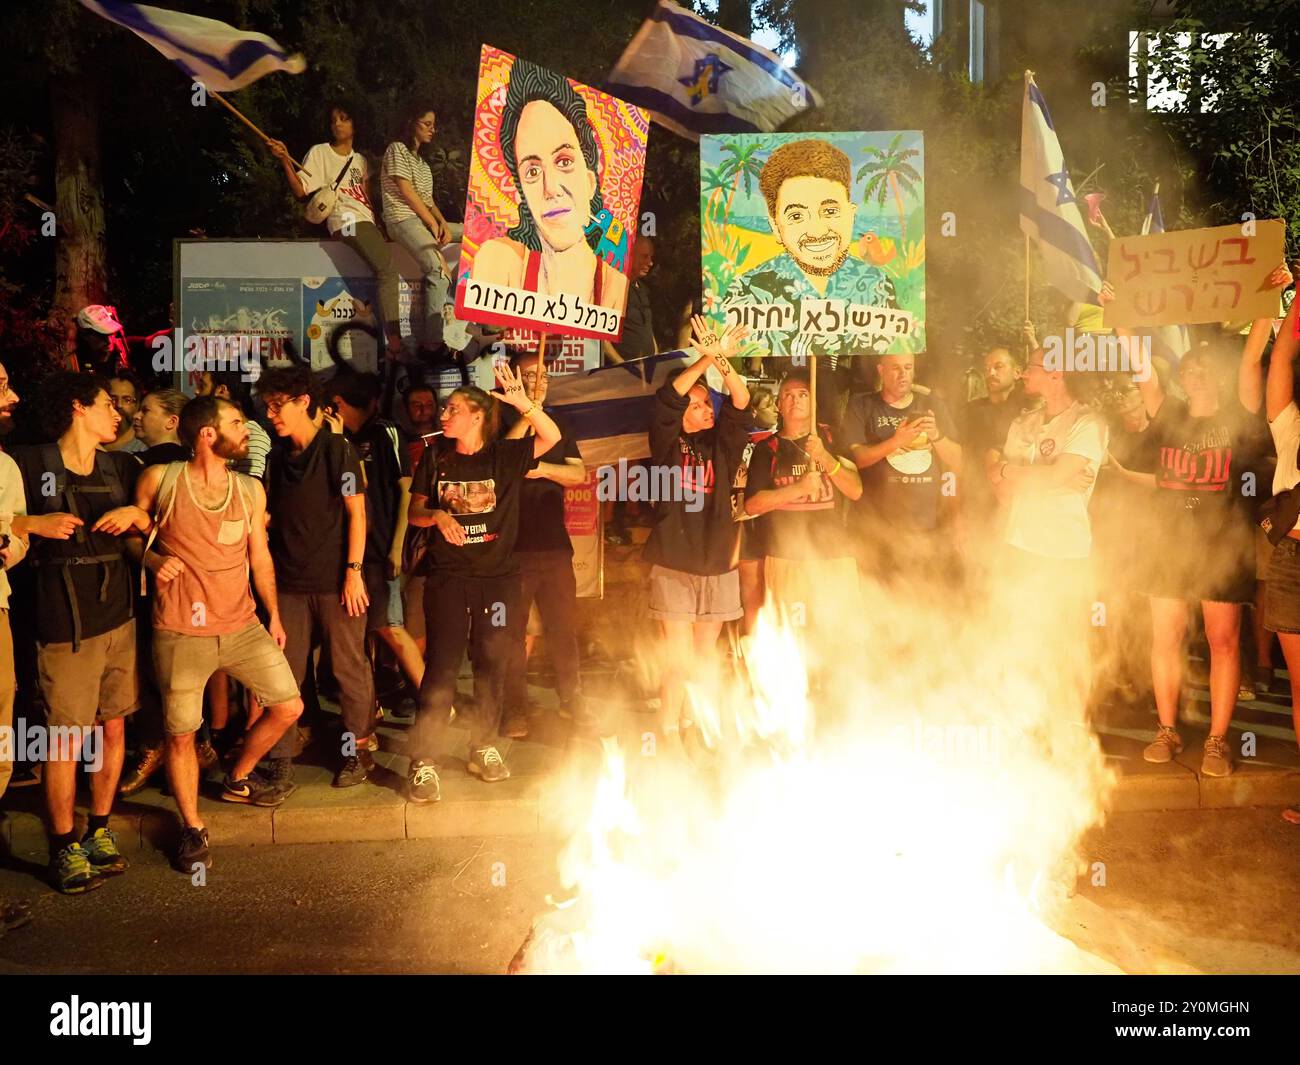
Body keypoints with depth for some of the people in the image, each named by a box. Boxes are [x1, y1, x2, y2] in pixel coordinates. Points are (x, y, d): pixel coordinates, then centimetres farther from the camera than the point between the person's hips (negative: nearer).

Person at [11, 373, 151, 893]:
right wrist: (33, 524, -18)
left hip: (118, 617, 5)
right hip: (66, 625, -5)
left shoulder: (122, 467, 10)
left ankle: (99, 832, 24)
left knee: (113, 726, 10)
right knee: (68, 738, -1)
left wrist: (135, 514, -5)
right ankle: (64, 848, 13)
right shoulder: (31, 465, -5)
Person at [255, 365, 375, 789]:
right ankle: (280, 761, 13)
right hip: (290, 581, 5)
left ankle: (357, 750, 20)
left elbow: (356, 512, -8)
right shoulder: (277, 457, 12)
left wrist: (354, 571, -12)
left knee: (349, 668, 5)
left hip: (335, 580, -5)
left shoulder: (337, 450, -5)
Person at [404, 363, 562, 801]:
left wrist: (522, 402, -26)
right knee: (441, 666, -4)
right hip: (447, 577, 0)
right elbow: (415, 512, 8)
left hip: (498, 575, 1)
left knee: (492, 664, 9)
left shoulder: (505, 456, -1)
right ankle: (423, 761, -1)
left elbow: (552, 437, -14)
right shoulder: (435, 458, 4)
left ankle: (484, 748, 25)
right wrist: (438, 516, -13)